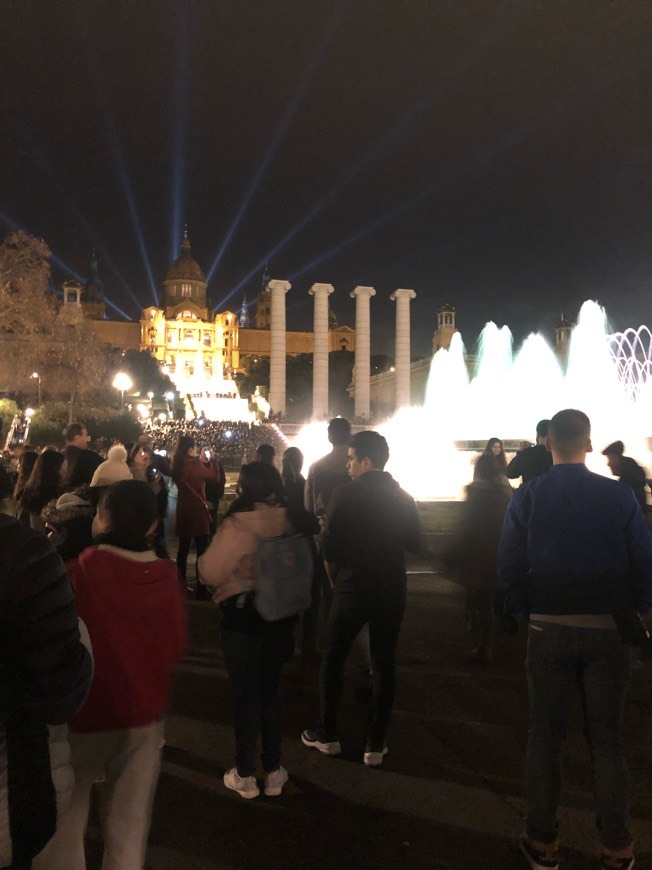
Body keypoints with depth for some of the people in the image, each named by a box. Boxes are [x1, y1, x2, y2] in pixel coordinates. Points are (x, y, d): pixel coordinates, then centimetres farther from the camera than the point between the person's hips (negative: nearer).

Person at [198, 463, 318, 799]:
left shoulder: (237, 525, -21)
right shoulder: (292, 522, -7)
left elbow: (210, 572, -14)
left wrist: (205, 555, 3)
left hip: (242, 621, -4)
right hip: (280, 618, 5)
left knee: (246, 695, 11)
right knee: (270, 691, 19)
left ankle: (245, 775, 25)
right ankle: (273, 771, 30)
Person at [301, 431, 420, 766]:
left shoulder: (345, 494, -12)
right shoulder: (404, 498, -1)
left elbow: (328, 545, -10)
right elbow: (413, 543, 7)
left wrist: (335, 581, 6)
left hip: (352, 588, -3)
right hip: (392, 590, 3)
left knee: (334, 658, 14)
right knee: (384, 663, 12)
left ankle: (327, 734, 24)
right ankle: (376, 744, 18)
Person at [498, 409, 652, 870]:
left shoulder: (527, 497, -7)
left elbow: (509, 566, -7)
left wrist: (524, 610, 6)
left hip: (549, 628, 0)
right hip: (608, 629, 1)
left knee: (546, 736, 12)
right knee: (607, 738, 15)